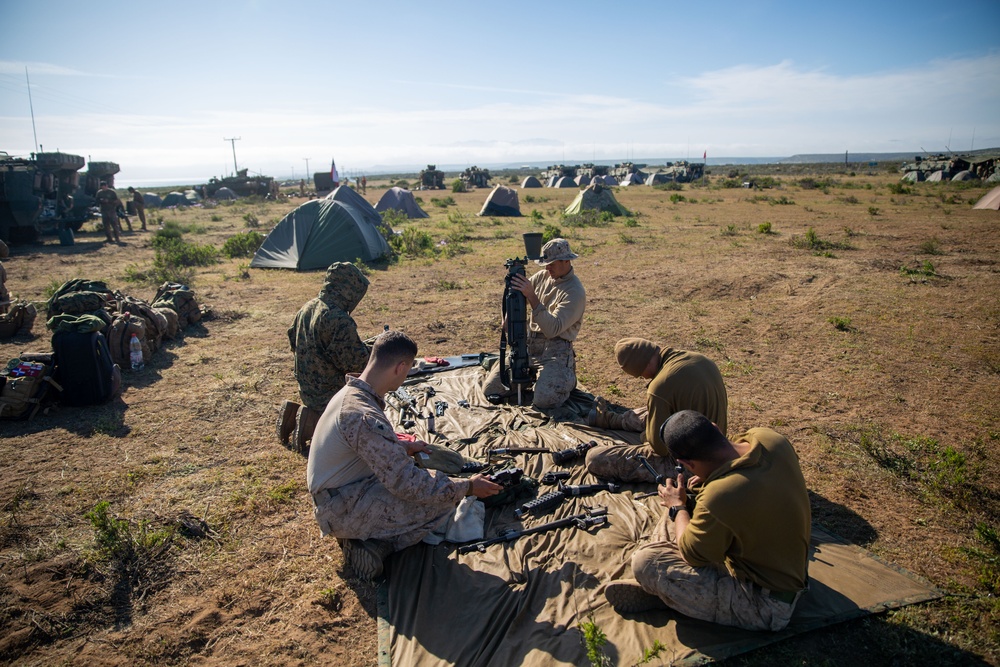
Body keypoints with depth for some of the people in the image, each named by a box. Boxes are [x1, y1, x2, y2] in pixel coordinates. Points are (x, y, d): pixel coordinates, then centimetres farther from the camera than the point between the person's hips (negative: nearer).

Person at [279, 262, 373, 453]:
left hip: (307, 389, 9)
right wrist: (366, 348, -5)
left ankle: (295, 413, 11)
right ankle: (312, 424, -9)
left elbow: (293, 341, 17)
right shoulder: (339, 320, -27)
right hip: (329, 393, -9)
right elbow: (356, 362, -25)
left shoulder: (306, 308, 2)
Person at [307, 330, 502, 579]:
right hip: (342, 510, -10)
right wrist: (468, 487, -19)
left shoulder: (350, 392, -1)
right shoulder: (364, 416, -31)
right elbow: (406, 484, -28)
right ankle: (375, 546, -4)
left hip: (334, 494, 10)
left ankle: (365, 535, 10)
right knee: (445, 496, -16)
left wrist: (402, 447, 20)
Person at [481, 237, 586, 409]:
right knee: (490, 389, -3)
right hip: (527, 343, 6)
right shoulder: (542, 276, 8)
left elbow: (552, 329, -25)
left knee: (544, 400, -26)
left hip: (554, 350, -6)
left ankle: (566, 377, 8)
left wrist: (531, 295, -29)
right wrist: (512, 283, -9)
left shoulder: (575, 292, -14)